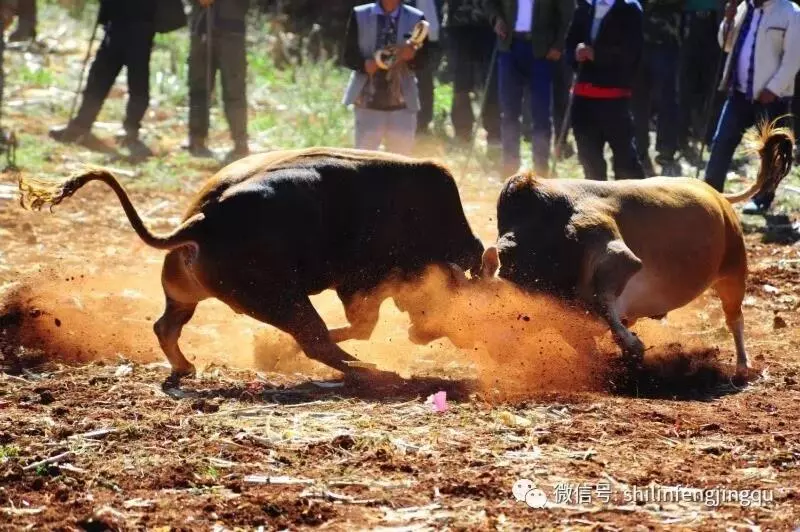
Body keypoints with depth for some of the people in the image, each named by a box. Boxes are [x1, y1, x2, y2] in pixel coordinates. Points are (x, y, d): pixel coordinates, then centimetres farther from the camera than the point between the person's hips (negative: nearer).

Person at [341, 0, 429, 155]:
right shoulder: (360, 15, 5)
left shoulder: (415, 19, 5)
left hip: (402, 102, 1)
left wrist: (411, 55, -20)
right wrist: (365, 64, -17)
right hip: (368, 101, -1)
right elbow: (348, 56, 4)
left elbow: (422, 62, 3)